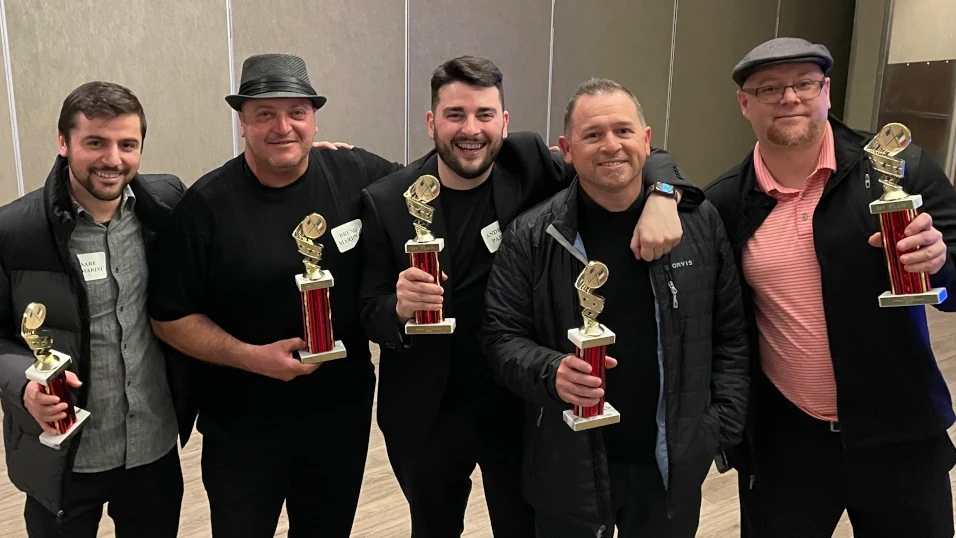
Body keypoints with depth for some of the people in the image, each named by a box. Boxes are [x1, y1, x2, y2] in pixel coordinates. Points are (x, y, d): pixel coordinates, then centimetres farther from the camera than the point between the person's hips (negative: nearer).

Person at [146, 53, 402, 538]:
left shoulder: (358, 177, -9)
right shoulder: (205, 205, -13)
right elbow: (170, 316, -8)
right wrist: (251, 357, -19)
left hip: (343, 414, 2)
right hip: (242, 428, -2)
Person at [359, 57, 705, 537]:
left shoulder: (530, 164, -11)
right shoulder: (386, 202, -11)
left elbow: (638, 160, -6)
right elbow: (370, 313, -8)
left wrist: (661, 196, -28)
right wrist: (400, 308, -31)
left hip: (521, 405, 0)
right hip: (426, 413, 1)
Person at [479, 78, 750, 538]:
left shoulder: (699, 222, -2)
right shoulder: (531, 237, -9)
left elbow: (730, 334, 4)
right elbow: (501, 337, -5)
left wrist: (723, 425, -2)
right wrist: (550, 372, -24)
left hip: (672, 464, 2)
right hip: (570, 466, -1)